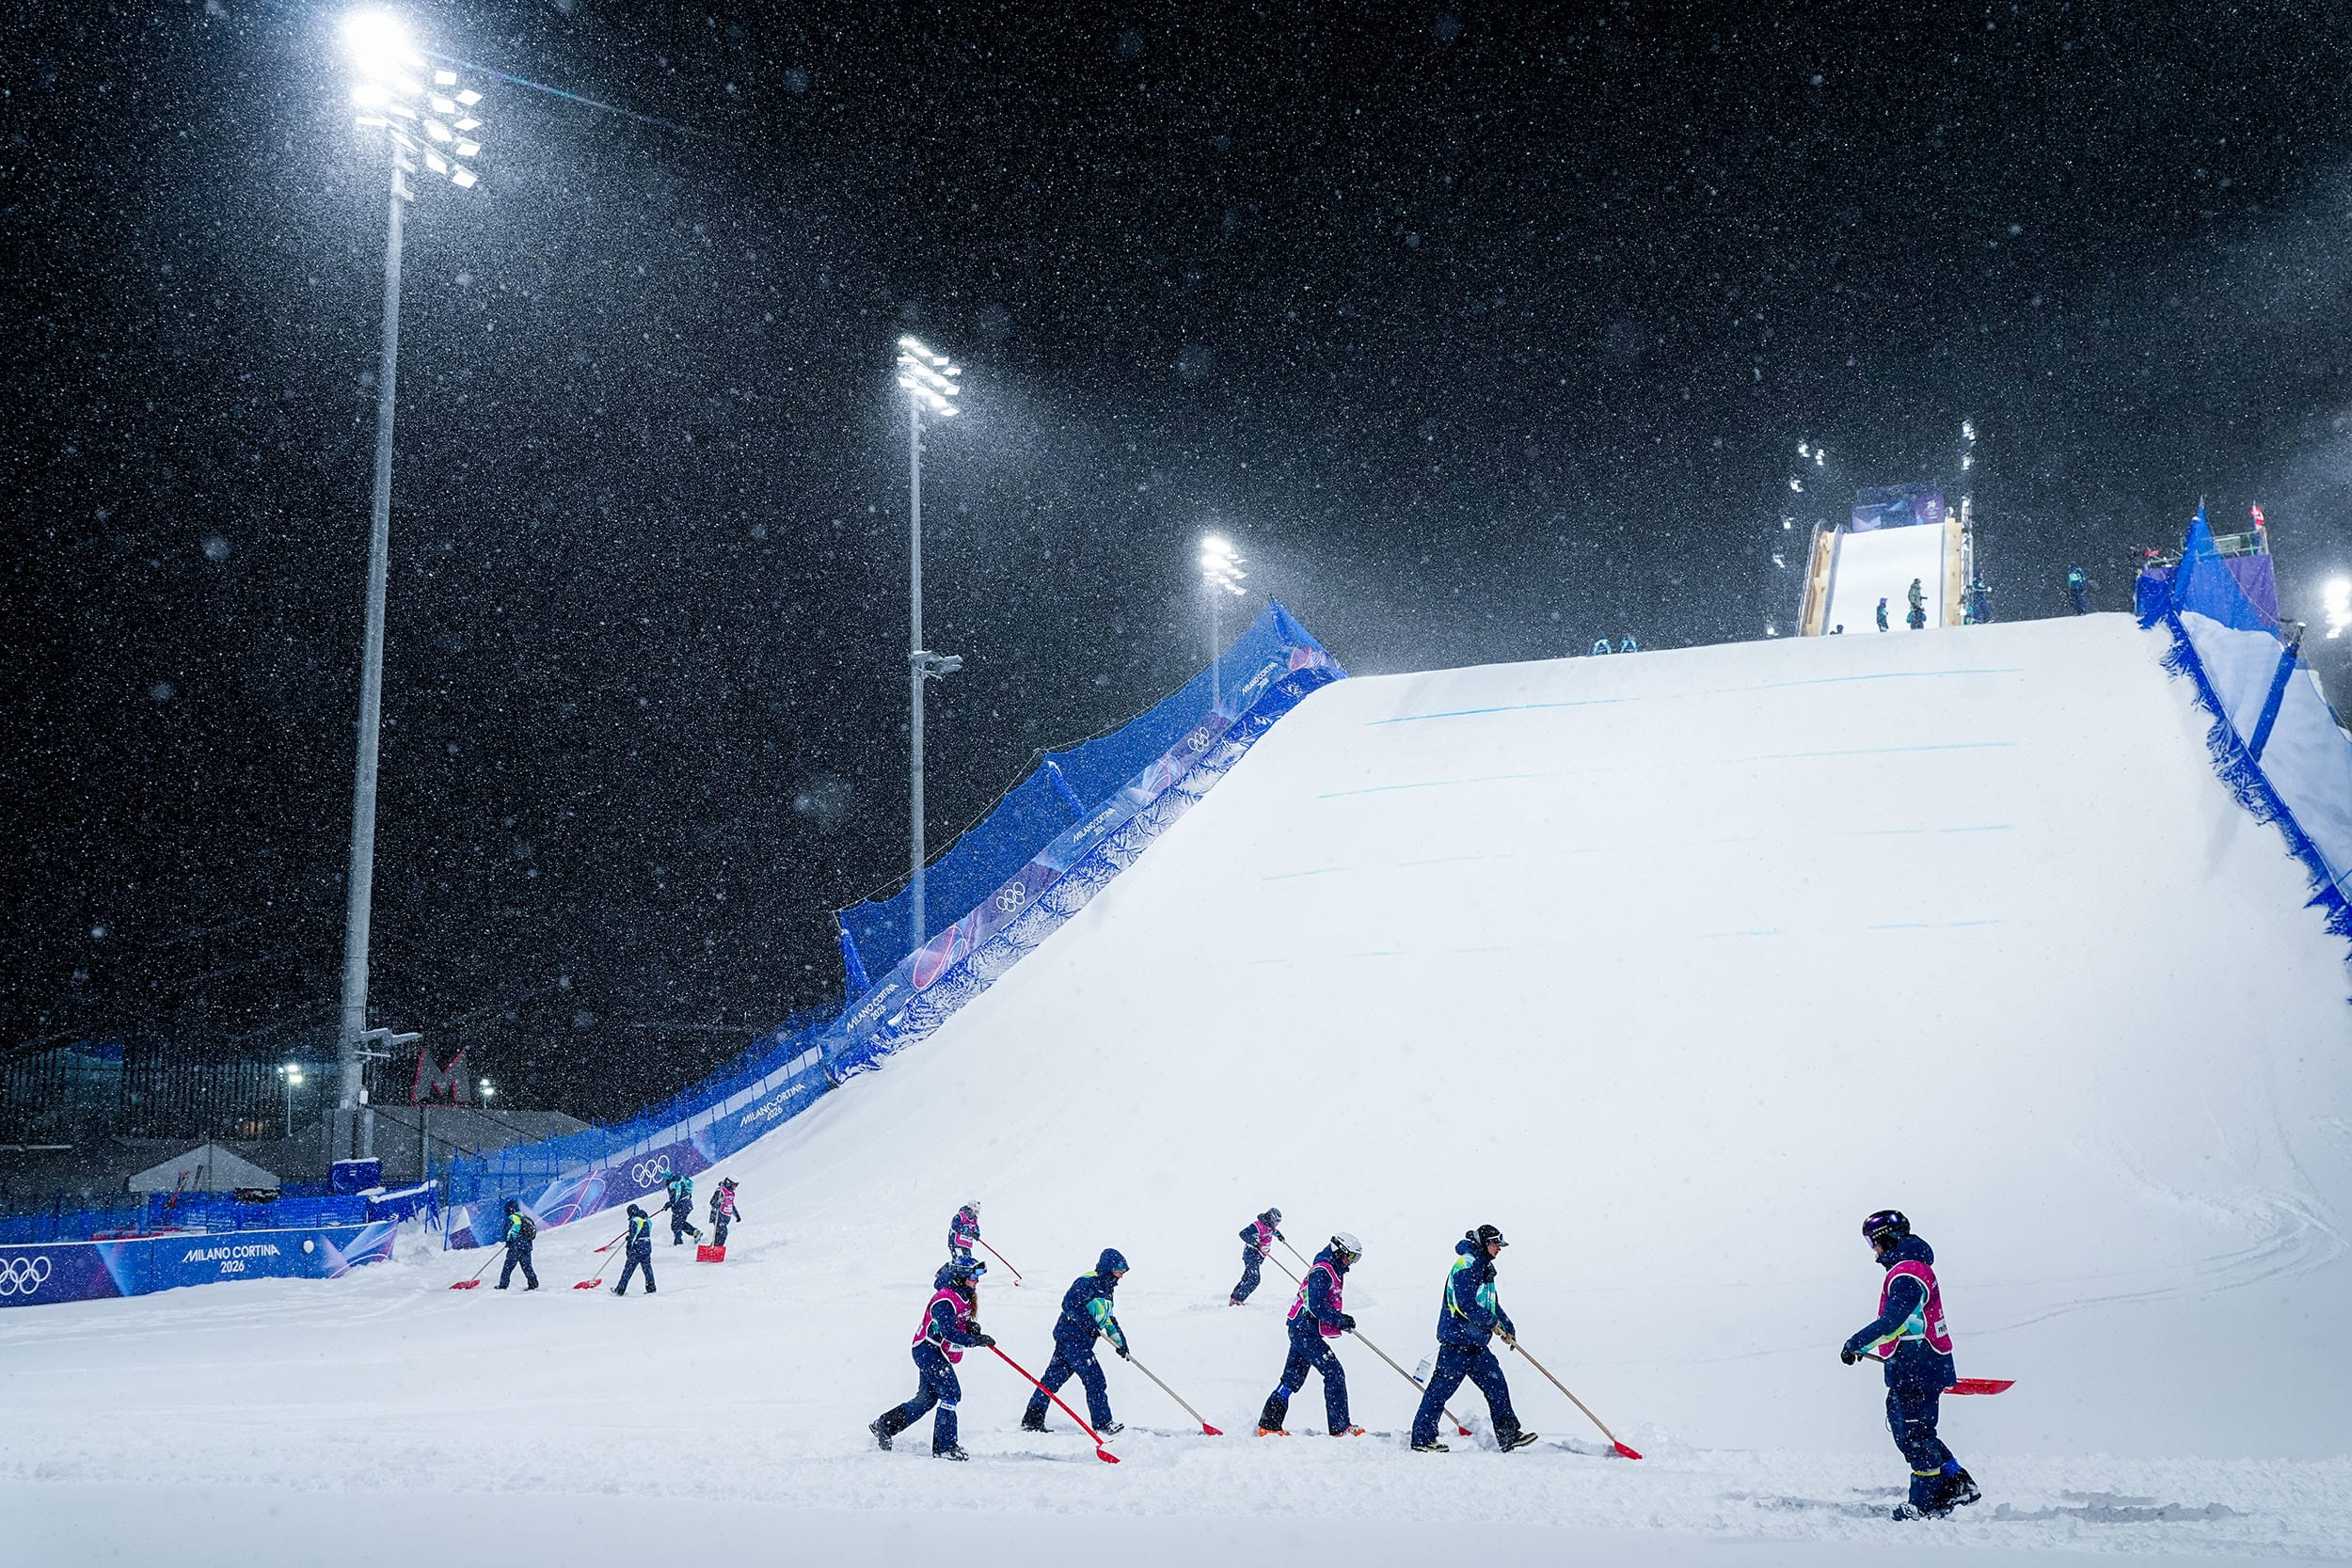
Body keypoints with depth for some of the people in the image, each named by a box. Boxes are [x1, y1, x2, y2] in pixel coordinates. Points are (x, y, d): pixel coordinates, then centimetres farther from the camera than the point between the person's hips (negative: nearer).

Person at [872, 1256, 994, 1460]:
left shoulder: (962, 1297, 8)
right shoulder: (945, 1300, -23)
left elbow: (960, 1322, 20)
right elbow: (949, 1332, -29)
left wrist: (971, 1327, -2)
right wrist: (976, 1340, -29)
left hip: (936, 1354, 10)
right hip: (929, 1350, -10)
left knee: (926, 1399, 13)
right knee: (950, 1393, -14)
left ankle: (884, 1425, 25)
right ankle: (944, 1446, -10)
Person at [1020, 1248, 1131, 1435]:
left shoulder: (1106, 1290, 19)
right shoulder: (1087, 1283, -12)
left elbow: (1108, 1319, 29)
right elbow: (1069, 1303, -22)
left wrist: (1119, 1340, 22)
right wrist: (1088, 1324, -25)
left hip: (1081, 1341, 10)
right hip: (1071, 1337, -10)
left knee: (1053, 1378, 12)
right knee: (1094, 1378, -11)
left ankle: (1032, 1420, 17)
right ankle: (1103, 1424, -10)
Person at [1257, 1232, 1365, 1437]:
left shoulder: (1332, 1271, 17)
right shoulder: (1322, 1271, -16)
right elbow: (1316, 1306, -24)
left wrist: (1341, 1320, 9)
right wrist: (1340, 1320, -20)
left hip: (1303, 1331, 10)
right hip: (1305, 1330, -10)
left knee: (1293, 1378, 11)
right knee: (1334, 1373, -9)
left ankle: (1268, 1425, 14)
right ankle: (1340, 1428, -6)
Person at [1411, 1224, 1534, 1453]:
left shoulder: (1483, 1268, 18)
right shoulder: (1467, 1265, -13)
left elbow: (1491, 1303, 25)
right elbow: (1465, 1304, -21)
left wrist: (1507, 1327, 16)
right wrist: (1492, 1323, -12)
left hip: (1476, 1343, 10)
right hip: (1457, 1340, -10)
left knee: (1497, 1385, 8)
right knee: (1442, 1388, -5)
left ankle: (1508, 1436, 14)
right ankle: (1422, 1438, 1)